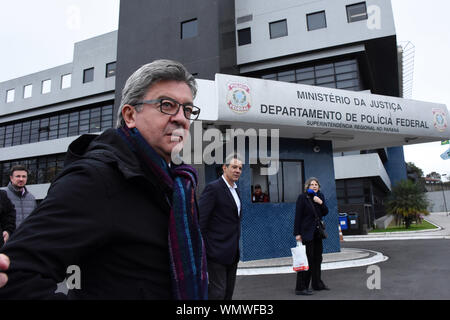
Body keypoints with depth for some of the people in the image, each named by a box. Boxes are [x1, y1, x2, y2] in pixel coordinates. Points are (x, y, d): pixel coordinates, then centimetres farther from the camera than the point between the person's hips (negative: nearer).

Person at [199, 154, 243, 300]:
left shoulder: (235, 190, 14)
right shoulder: (213, 188, -14)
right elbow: (200, 220, -18)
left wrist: (236, 247, 17)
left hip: (232, 253, 9)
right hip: (217, 251, -9)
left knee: (228, 291, 16)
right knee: (217, 291, -3)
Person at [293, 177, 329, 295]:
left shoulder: (320, 196, 9)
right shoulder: (302, 197, -9)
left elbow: (325, 213, 7)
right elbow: (298, 216, -12)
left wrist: (321, 203, -11)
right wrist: (297, 233, -16)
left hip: (317, 232, 7)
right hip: (307, 232, -7)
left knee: (317, 258, 16)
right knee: (307, 260, -7)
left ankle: (317, 284, 31)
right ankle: (301, 288, 0)